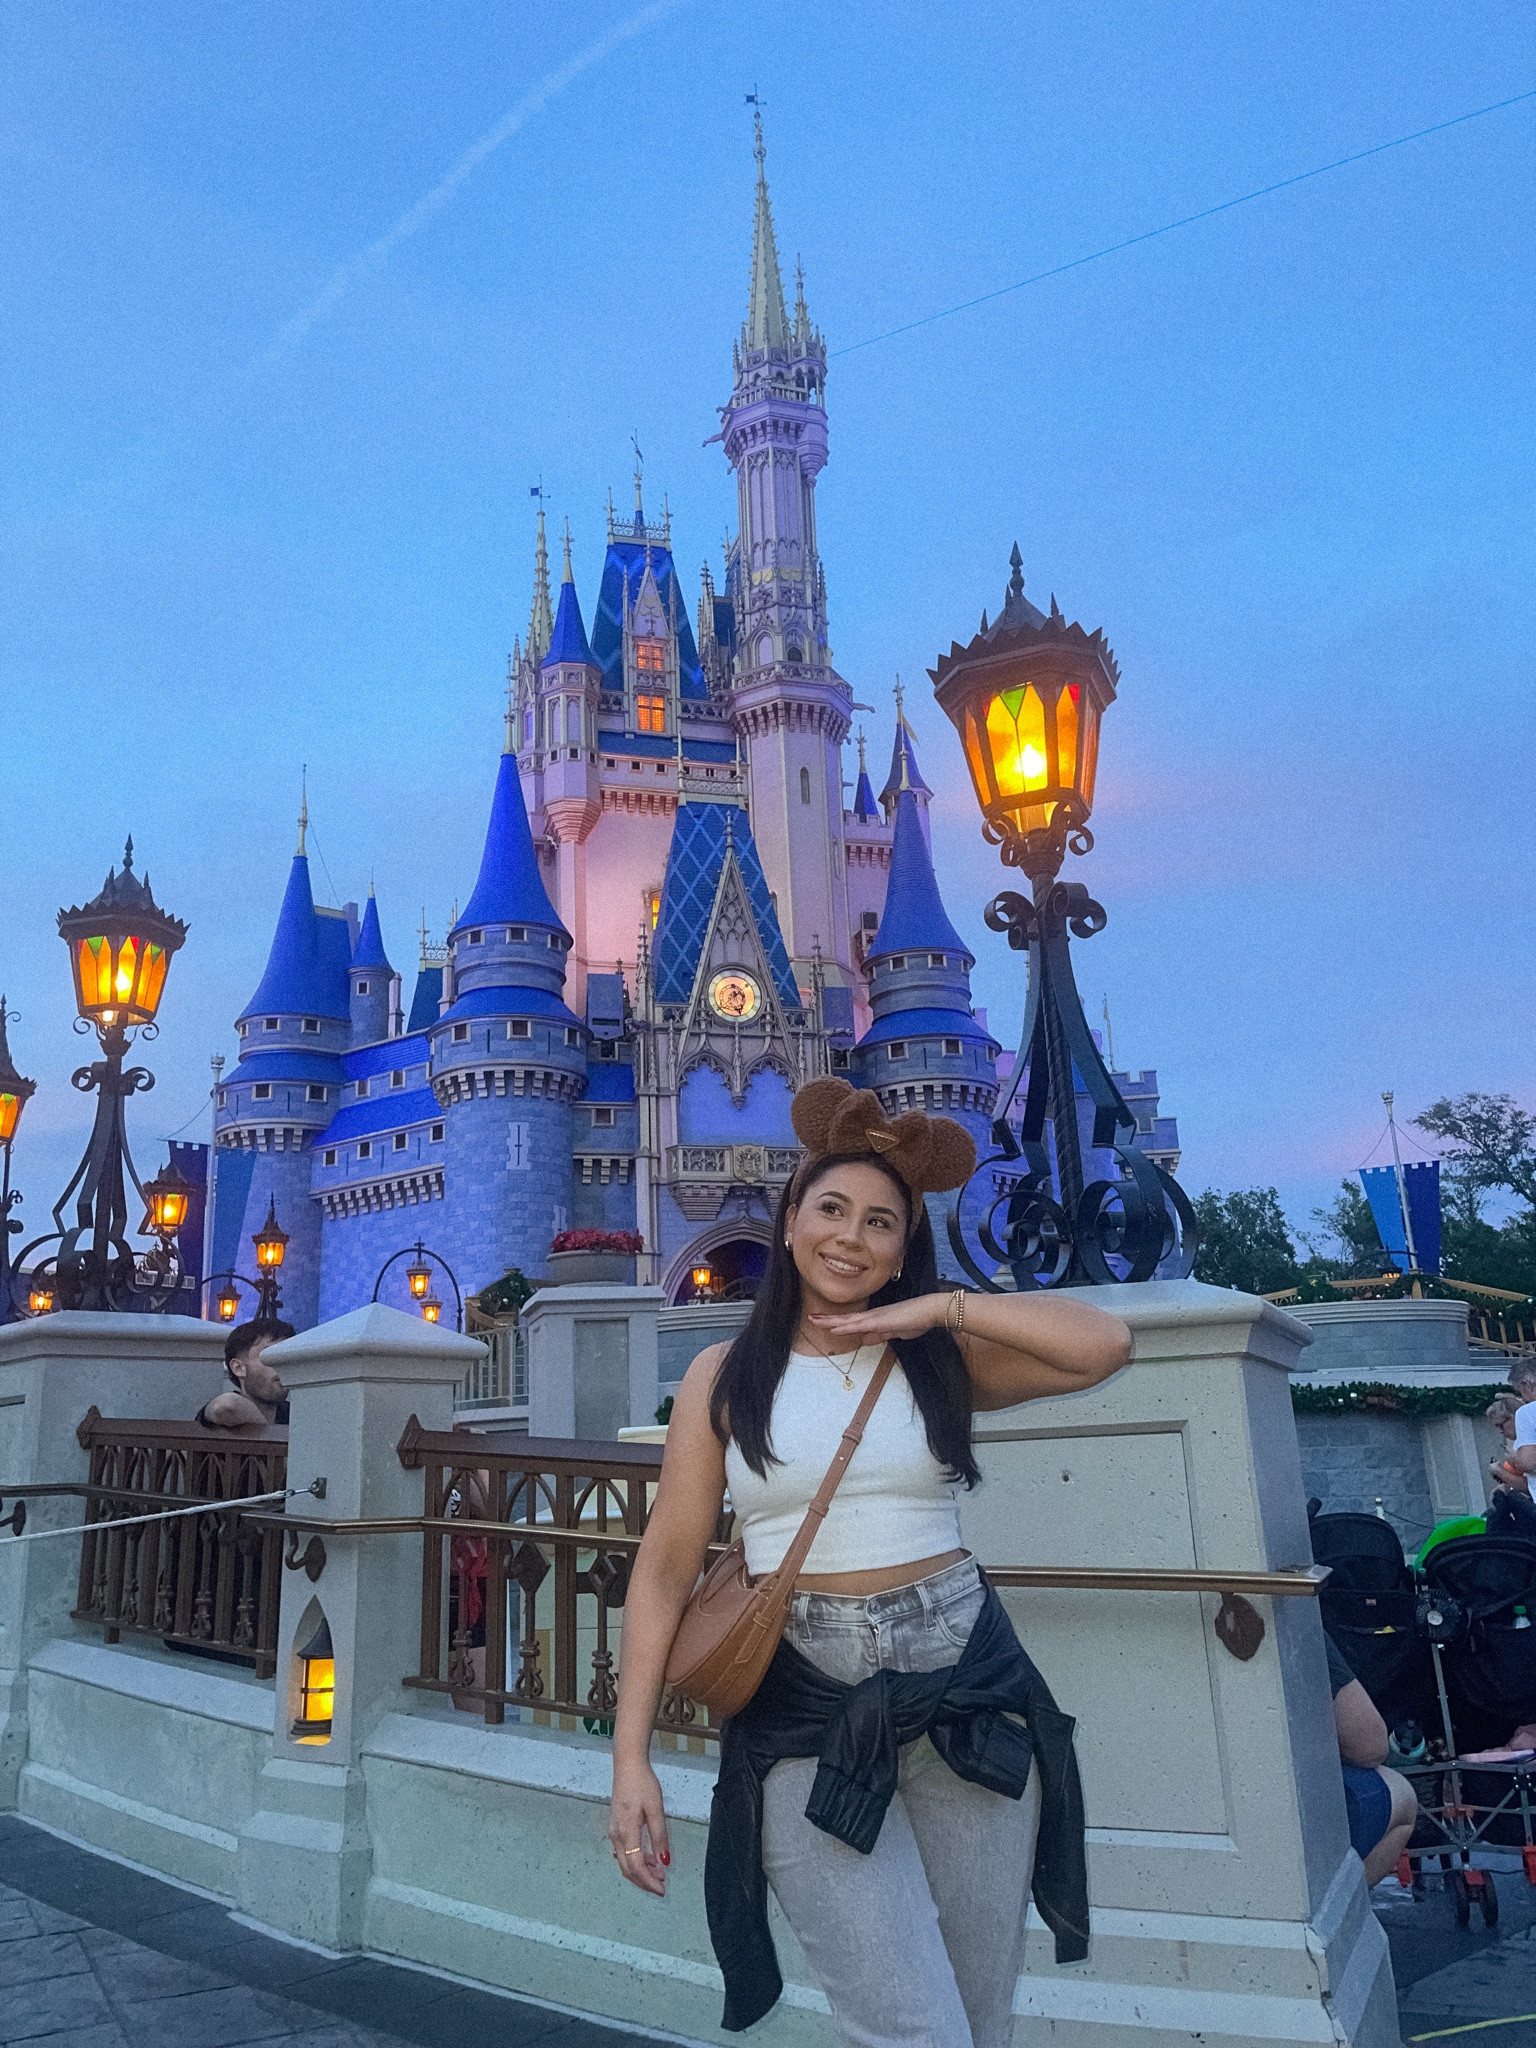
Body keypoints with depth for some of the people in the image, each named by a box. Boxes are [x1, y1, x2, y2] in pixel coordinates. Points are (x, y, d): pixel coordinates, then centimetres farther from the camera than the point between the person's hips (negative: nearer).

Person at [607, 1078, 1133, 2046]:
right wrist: (631, 1757, -6)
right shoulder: (727, 1376, 0)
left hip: (965, 1691, 2)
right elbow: (667, 1564, -1)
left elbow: (1105, 1342, -10)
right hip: (806, 1712, -2)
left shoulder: (940, 1359, 3)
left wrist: (942, 1308, -12)